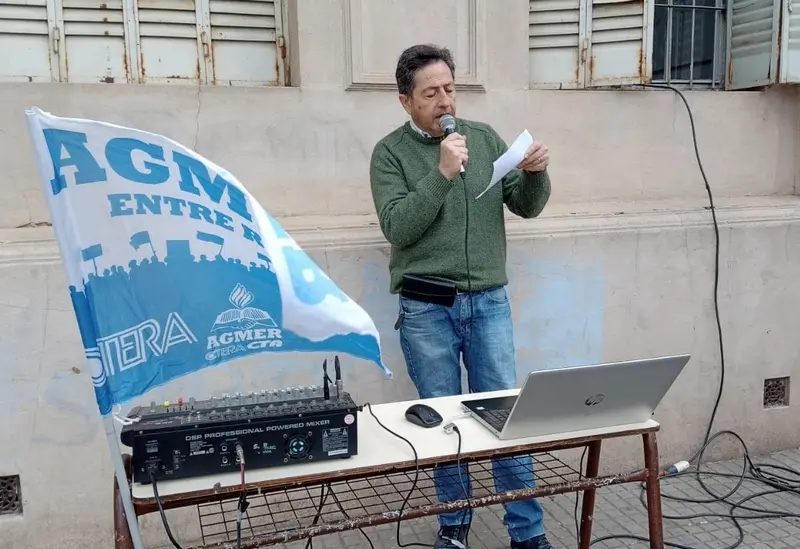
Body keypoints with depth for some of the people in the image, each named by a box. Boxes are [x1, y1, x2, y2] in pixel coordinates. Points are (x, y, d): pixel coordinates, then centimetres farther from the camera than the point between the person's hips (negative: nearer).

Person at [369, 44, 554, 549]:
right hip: (427, 309, -2)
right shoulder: (390, 153, -3)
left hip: (490, 302, 2)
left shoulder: (486, 138, 6)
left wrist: (535, 174, -13)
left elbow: (527, 207, 7)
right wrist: (442, 174, -22)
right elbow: (399, 228, -14)